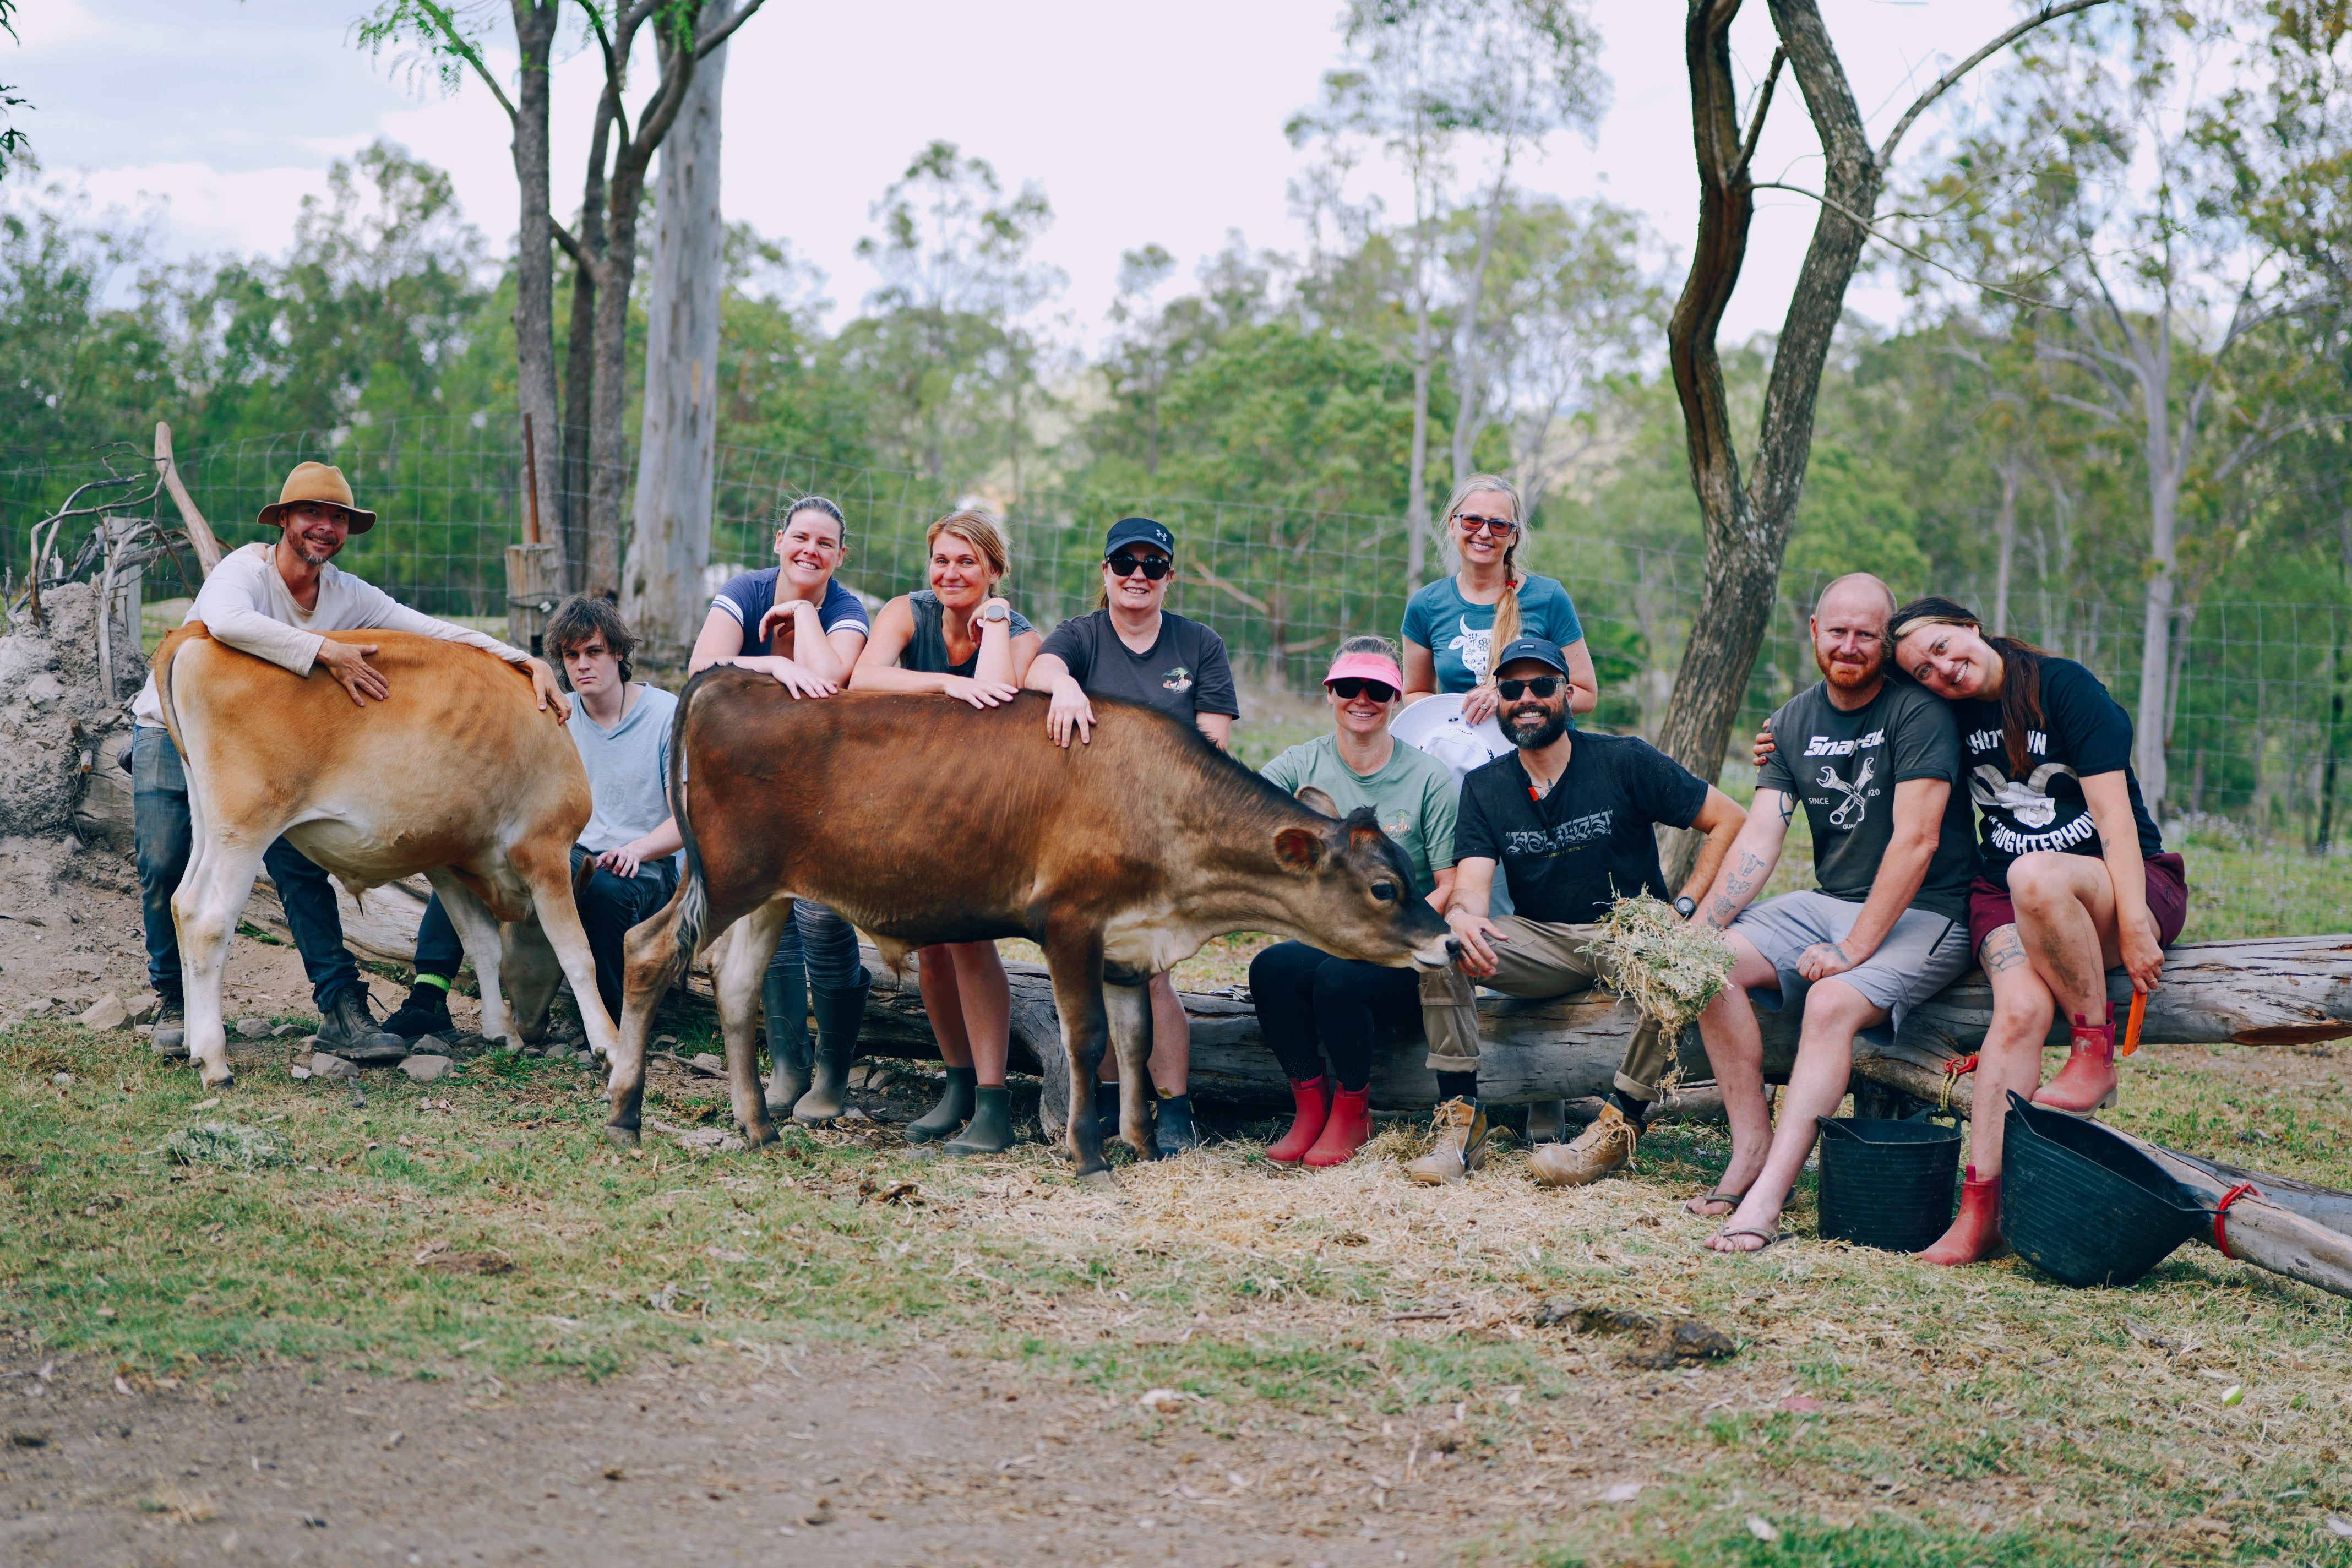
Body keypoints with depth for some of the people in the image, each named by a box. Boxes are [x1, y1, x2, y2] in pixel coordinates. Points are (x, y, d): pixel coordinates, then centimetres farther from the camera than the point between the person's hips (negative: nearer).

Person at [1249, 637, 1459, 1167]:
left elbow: (1453, 886, -6)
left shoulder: (1430, 778, -3)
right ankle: (1311, 1104, -8)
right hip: (1326, 940, 3)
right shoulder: (1302, 765, 4)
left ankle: (1352, 1112, -6)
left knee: (1339, 977, -33)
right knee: (1271, 967, -29)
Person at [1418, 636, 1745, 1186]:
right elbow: (1471, 886, -9)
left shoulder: (1624, 762, -5)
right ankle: (1462, 1120, -24)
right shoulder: (1483, 788, 4)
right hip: (1543, 944, 3)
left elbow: (1730, 820, -4)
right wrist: (1462, 915, -35)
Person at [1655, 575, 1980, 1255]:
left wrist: (1853, 950, -22)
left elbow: (1916, 841, -19)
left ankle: (1766, 1198, -39)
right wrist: (1700, 925, -14)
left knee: (1832, 1003, -32)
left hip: (1920, 913, -7)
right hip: (1828, 901, 7)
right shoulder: (1794, 722, 7)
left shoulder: (1918, 711, -13)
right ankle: (1751, 1145, -10)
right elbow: (1760, 835, 1)